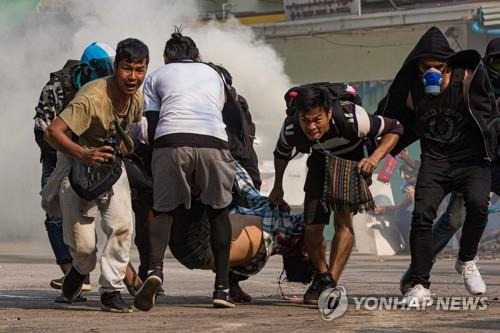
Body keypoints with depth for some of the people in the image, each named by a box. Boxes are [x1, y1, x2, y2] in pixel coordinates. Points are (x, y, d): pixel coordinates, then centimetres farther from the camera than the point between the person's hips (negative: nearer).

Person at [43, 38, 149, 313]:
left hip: (110, 165, 5)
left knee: (122, 225, -16)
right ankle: (81, 269, 31)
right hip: (77, 166, -5)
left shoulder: (136, 98, -7)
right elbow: (52, 132, -38)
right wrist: (84, 154, -50)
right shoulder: (92, 98, -31)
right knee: (83, 244, -6)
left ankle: (111, 291, -5)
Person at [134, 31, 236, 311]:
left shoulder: (157, 77, 26)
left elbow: (151, 127, 17)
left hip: (171, 140, -1)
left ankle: (155, 269, -18)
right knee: (218, 212, 17)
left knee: (164, 210, 9)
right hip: (213, 141, 1)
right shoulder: (214, 74, 33)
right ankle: (222, 287, 12)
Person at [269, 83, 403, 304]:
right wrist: (278, 188, 12)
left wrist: (374, 158, -36)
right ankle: (321, 276, 23)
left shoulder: (353, 119, -39)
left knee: (343, 219, -23)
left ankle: (331, 284, -20)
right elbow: (281, 153, -2)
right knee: (312, 227, -5)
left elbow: (394, 129, -22)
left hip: (353, 162, -2)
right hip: (321, 161, 3)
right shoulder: (291, 129, -29)